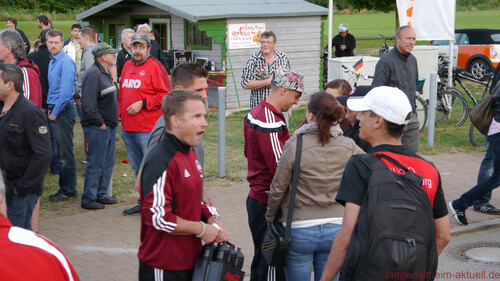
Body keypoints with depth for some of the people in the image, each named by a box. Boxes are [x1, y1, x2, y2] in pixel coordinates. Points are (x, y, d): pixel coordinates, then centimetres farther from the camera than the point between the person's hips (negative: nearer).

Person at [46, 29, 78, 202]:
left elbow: (66, 91, -19)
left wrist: (56, 112, -14)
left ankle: (69, 191, 2)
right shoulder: (52, 61, 15)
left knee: (66, 154, -4)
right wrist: (51, 109, 14)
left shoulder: (66, 62, -14)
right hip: (55, 111, 9)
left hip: (64, 111, -9)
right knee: (61, 153, 13)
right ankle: (64, 188, 20)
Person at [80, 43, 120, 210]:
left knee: (108, 163, 14)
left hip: (109, 126, 10)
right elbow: (88, 104, -22)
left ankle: (101, 195, 24)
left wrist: (112, 122, 15)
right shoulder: (93, 74, -16)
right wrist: (100, 123, -17)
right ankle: (88, 199, 4)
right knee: (95, 163, -4)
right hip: (97, 127, -10)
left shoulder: (105, 74, 16)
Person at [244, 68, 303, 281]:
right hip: (268, 205, -10)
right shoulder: (270, 122, -22)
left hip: (257, 198, 10)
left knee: (262, 260, 19)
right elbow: (281, 169, -24)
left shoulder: (255, 114, 11)